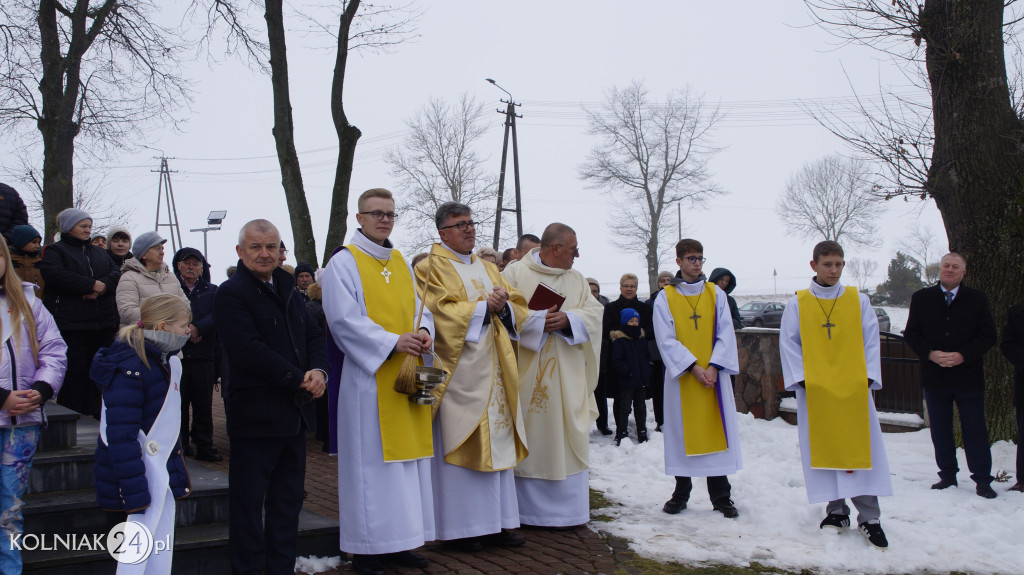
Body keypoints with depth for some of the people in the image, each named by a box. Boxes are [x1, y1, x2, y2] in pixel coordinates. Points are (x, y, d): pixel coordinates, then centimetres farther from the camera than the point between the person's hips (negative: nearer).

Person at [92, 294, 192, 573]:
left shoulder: (167, 363, 11)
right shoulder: (130, 368, -19)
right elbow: (121, 434, -22)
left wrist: (178, 472, 21)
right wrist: (135, 492, -23)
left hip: (162, 472, 9)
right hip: (141, 475, -9)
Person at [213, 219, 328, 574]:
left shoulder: (286, 289, 15)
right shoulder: (232, 294, -10)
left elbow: (313, 335, 14)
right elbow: (249, 351, -21)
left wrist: (318, 370, -7)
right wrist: (299, 380, -17)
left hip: (294, 416, 8)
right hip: (255, 416, -8)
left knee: (288, 502, 14)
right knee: (248, 504, 2)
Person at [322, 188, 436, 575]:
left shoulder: (401, 262, 16)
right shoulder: (344, 263, -4)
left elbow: (419, 307, 16)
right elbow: (344, 319, -13)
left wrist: (423, 332, -6)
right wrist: (392, 342, -20)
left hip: (407, 376, 7)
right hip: (370, 376, -6)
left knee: (406, 456, 8)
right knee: (370, 460, -3)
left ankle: (398, 542, 17)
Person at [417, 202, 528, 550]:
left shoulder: (488, 269, 20)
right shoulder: (431, 268, -1)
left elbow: (518, 310, 13)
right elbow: (440, 312, -15)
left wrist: (503, 306, -9)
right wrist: (482, 306, -12)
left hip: (494, 371, 7)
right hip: (458, 372, -6)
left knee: (497, 442, 6)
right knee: (459, 446, -5)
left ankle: (496, 521, 13)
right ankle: (459, 527, 2)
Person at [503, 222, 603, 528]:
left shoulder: (577, 279, 14)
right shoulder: (515, 274, 1)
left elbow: (594, 312, 4)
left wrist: (568, 319, -14)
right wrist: (540, 320, -19)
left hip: (568, 377, 4)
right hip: (528, 374, -4)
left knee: (568, 440, 4)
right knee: (530, 440, 0)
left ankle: (568, 508, 14)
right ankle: (528, 509, 10)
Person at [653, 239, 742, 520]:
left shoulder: (716, 294, 7)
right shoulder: (665, 298, 1)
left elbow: (725, 333, 3)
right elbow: (666, 339, -5)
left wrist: (714, 366, -11)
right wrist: (693, 367, -14)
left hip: (714, 374, 1)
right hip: (681, 376, -1)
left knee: (716, 431, 1)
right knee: (682, 432, 3)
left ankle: (721, 496, 9)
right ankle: (681, 492, 16)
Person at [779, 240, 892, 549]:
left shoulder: (859, 301, 6)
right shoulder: (797, 304, 3)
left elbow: (870, 342, 6)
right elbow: (789, 344, 2)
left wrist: (867, 377, -4)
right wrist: (802, 379, -8)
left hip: (854, 389, 0)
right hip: (815, 391, 0)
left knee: (861, 448, -3)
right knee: (823, 449, 3)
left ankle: (869, 518, 3)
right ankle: (836, 510, 16)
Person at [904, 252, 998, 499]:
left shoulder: (977, 299, 3)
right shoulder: (921, 298, 6)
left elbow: (988, 336, 0)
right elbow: (911, 334, 5)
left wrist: (962, 355, -13)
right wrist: (931, 354, -12)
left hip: (968, 376, -2)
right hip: (934, 376, 2)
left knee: (975, 431, 2)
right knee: (940, 431, 9)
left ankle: (982, 480, 9)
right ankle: (947, 476, 20)